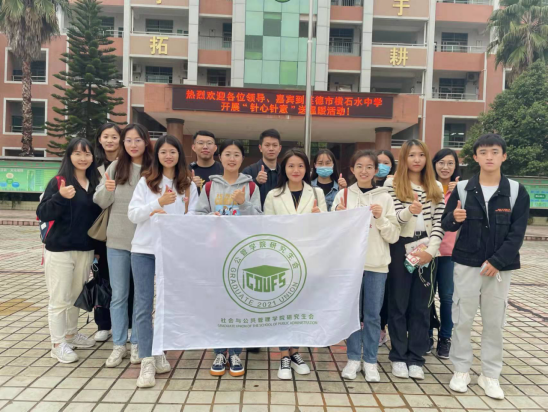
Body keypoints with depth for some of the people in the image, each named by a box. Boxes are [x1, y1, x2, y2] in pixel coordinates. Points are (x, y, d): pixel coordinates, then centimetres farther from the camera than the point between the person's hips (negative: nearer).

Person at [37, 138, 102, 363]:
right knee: (59, 299, 2)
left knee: (76, 295, 17)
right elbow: (42, 213, -14)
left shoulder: (95, 183, 7)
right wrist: (61, 197, -28)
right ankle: (58, 344, 14)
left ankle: (71, 334, 33)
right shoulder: (58, 182, -8)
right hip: (59, 250, -5)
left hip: (86, 250, 5)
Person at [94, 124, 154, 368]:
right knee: (119, 295, 10)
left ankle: (137, 343, 25)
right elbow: (100, 203, 2)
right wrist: (106, 189, -18)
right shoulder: (115, 167, 2)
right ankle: (118, 345, 23)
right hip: (117, 240, 2)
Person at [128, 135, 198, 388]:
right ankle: (147, 362, 4)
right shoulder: (145, 181, 5)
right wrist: (158, 202, -15)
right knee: (143, 305, -2)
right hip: (144, 249, 0)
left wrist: (168, 217, -16)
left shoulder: (188, 186, 6)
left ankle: (159, 352, 27)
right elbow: (132, 215, -2)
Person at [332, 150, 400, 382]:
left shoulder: (384, 197, 2)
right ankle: (353, 359, 24)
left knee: (373, 315, 8)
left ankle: (370, 361, 22)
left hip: (377, 264, 0)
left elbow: (393, 236, 1)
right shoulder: (343, 195, 3)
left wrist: (381, 218, -14)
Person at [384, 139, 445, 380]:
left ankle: (416, 358, 20)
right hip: (400, 250, -3)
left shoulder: (436, 187, 10)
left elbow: (439, 223, 3)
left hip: (427, 252, 3)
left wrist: (431, 250, -10)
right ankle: (399, 357, 18)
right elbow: (393, 220, -7)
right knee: (398, 304, 6)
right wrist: (409, 211, -27)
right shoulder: (392, 184, 0)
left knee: (421, 306, 8)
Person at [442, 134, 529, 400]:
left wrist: (497, 261, -13)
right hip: (466, 264, 0)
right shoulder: (462, 189, 0)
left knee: (494, 322, 8)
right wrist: (454, 218, -20)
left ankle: (490, 375, 22)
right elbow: (447, 225, 4)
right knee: (462, 319, 5)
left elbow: (517, 233, -4)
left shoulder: (516, 191, -1)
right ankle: (461, 370, 19)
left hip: (499, 266, 0)